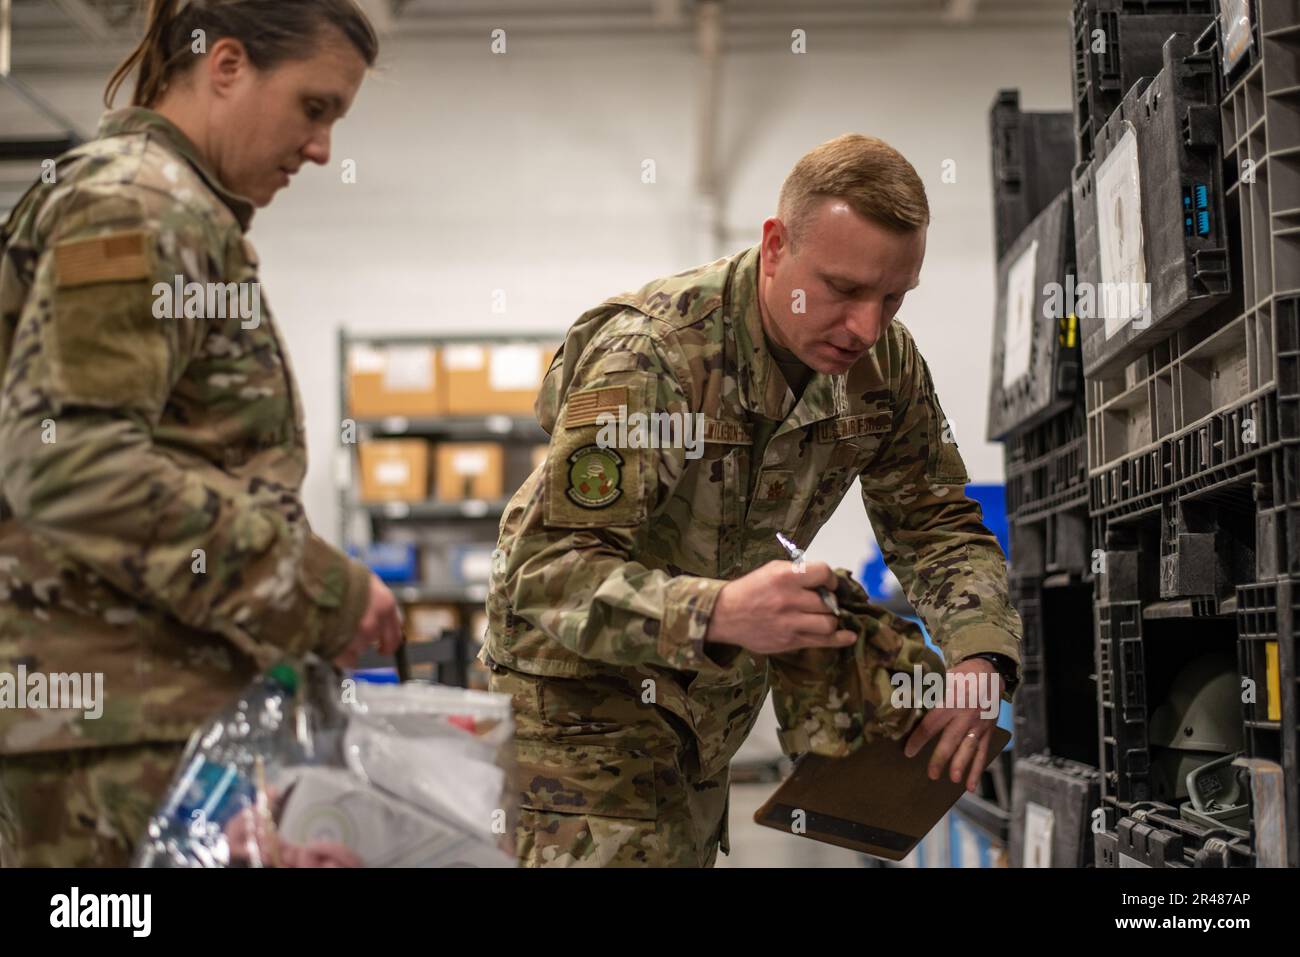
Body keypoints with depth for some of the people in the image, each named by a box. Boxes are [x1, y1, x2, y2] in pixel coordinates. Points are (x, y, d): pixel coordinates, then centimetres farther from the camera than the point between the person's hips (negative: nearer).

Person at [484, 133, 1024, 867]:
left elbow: (939, 528, 1)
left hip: (716, 697, 6)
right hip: (585, 682, -6)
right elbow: (551, 571, -34)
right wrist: (715, 613, -51)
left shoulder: (885, 364, -9)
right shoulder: (648, 354, -29)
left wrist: (981, 657, -21)